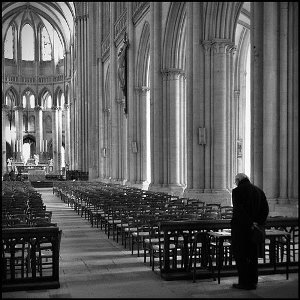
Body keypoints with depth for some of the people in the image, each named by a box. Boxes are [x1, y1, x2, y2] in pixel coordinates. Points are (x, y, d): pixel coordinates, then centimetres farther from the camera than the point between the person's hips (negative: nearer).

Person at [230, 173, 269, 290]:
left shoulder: (237, 191, -9)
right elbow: (265, 209, 3)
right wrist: (259, 223, -2)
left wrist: (250, 223, -19)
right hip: (253, 229, 6)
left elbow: (239, 210, -21)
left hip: (240, 227, -6)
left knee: (240, 255, 2)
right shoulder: (259, 191, 10)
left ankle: (244, 282, 3)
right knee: (252, 255, 14)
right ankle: (253, 281, 19)